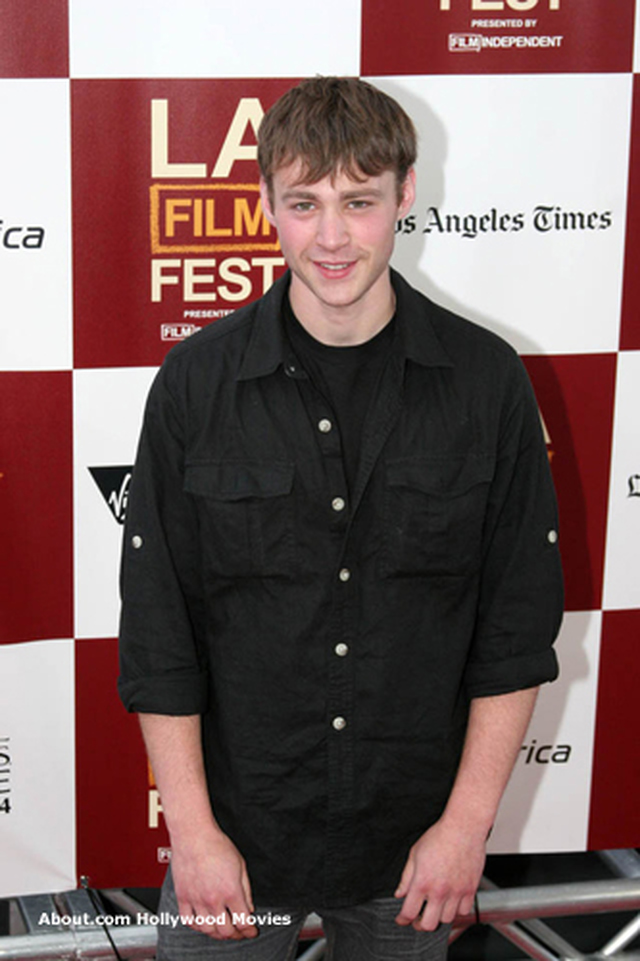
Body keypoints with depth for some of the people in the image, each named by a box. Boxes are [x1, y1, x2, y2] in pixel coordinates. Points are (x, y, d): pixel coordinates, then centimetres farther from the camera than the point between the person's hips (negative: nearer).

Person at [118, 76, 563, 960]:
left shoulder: (487, 381, -7)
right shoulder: (196, 383, -8)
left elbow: (518, 629, -3)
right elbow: (157, 635, -5)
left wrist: (467, 823, -5)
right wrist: (193, 831, -7)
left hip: (414, 845, 1)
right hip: (237, 832, 0)